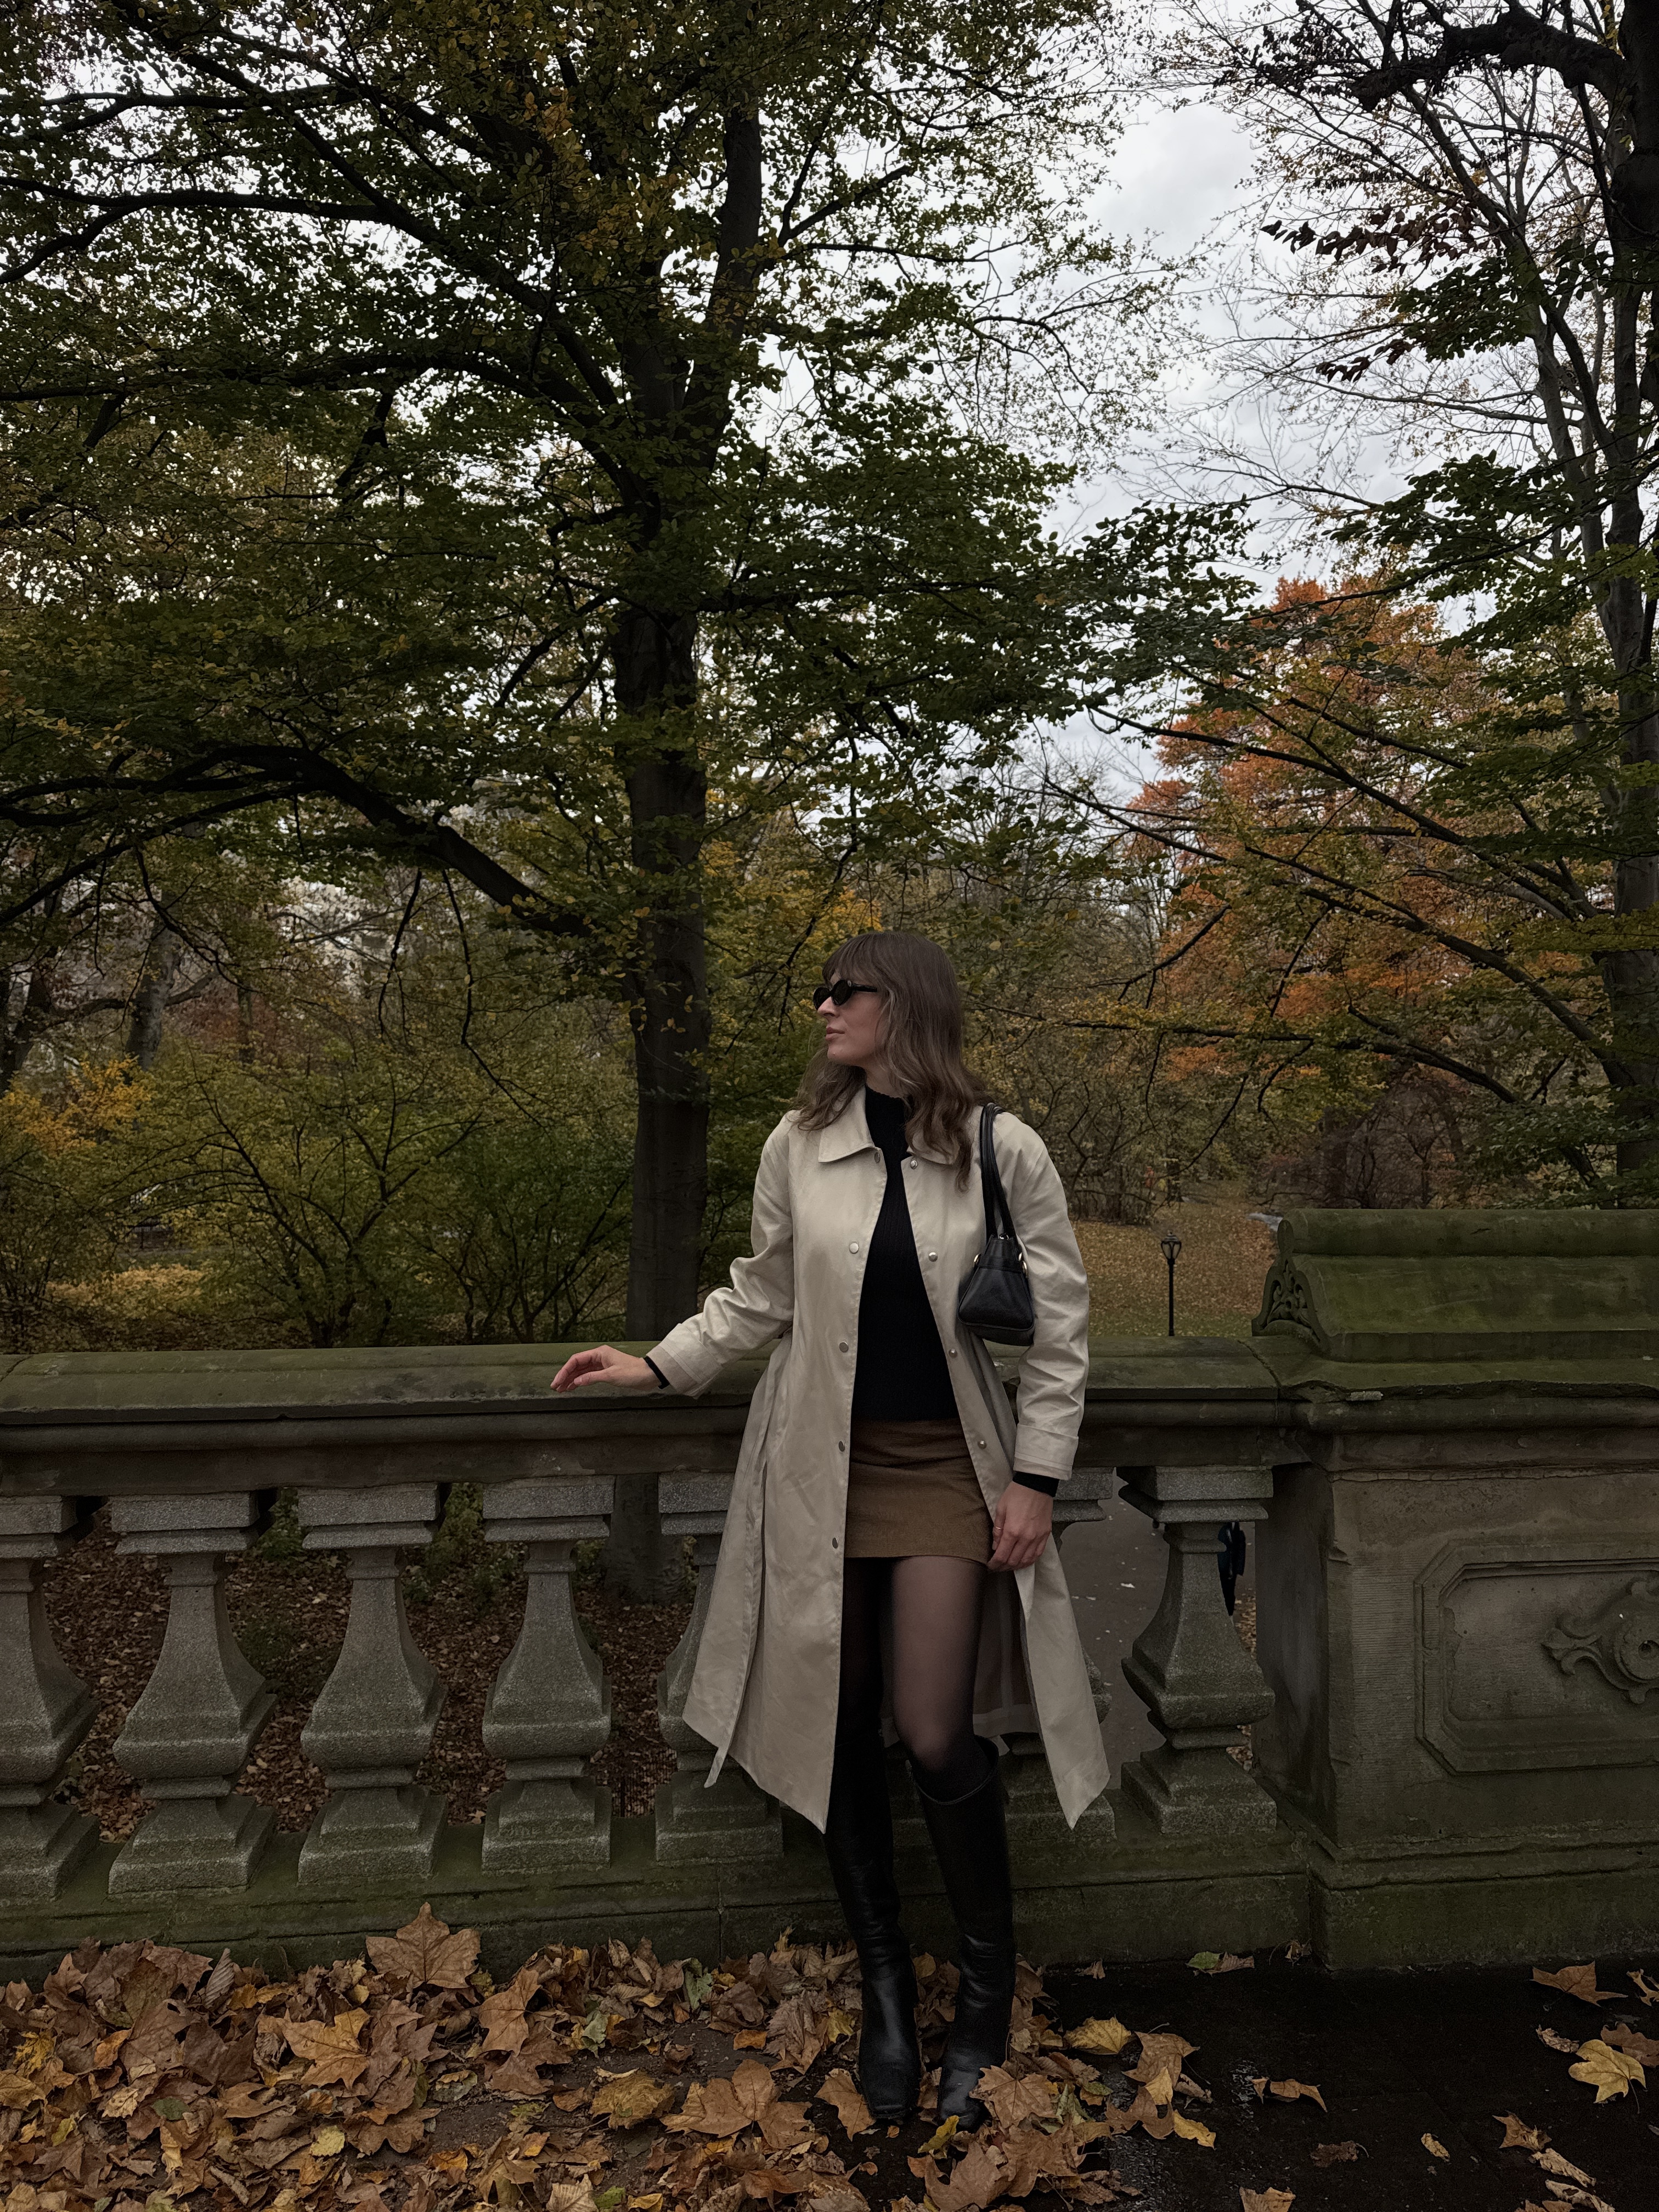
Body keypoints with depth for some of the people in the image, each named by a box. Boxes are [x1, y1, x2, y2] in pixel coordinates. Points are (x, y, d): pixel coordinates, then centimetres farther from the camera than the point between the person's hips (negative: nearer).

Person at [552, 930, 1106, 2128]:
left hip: (948, 1467, -2)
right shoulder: (799, 1145, 0)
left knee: (938, 1736, -6)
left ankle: (987, 1996, 23)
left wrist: (1037, 1476, -4)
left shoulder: (1004, 1150, -6)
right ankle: (887, 1992, 31)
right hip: (823, 1466, 3)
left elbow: (1060, 1321, -2)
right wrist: (660, 1364, 4)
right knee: (840, 1727, 8)